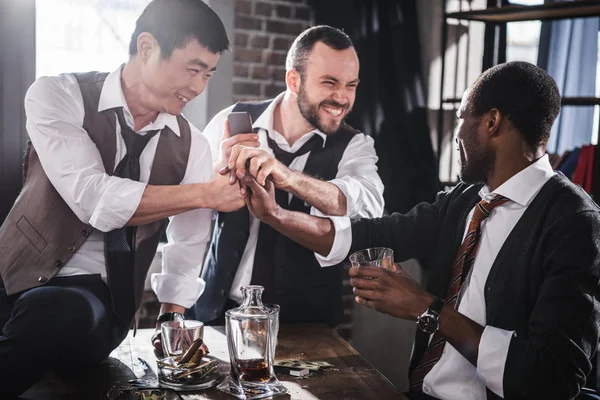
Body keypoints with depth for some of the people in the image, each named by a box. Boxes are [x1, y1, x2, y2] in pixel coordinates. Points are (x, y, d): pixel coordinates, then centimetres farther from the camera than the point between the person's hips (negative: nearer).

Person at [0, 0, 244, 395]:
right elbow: (93, 199, -21)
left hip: (102, 298, 1)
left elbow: (188, 250, 9)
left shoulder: (192, 146, 2)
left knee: (47, 314, -32)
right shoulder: (58, 95, -7)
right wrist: (204, 194, -20)